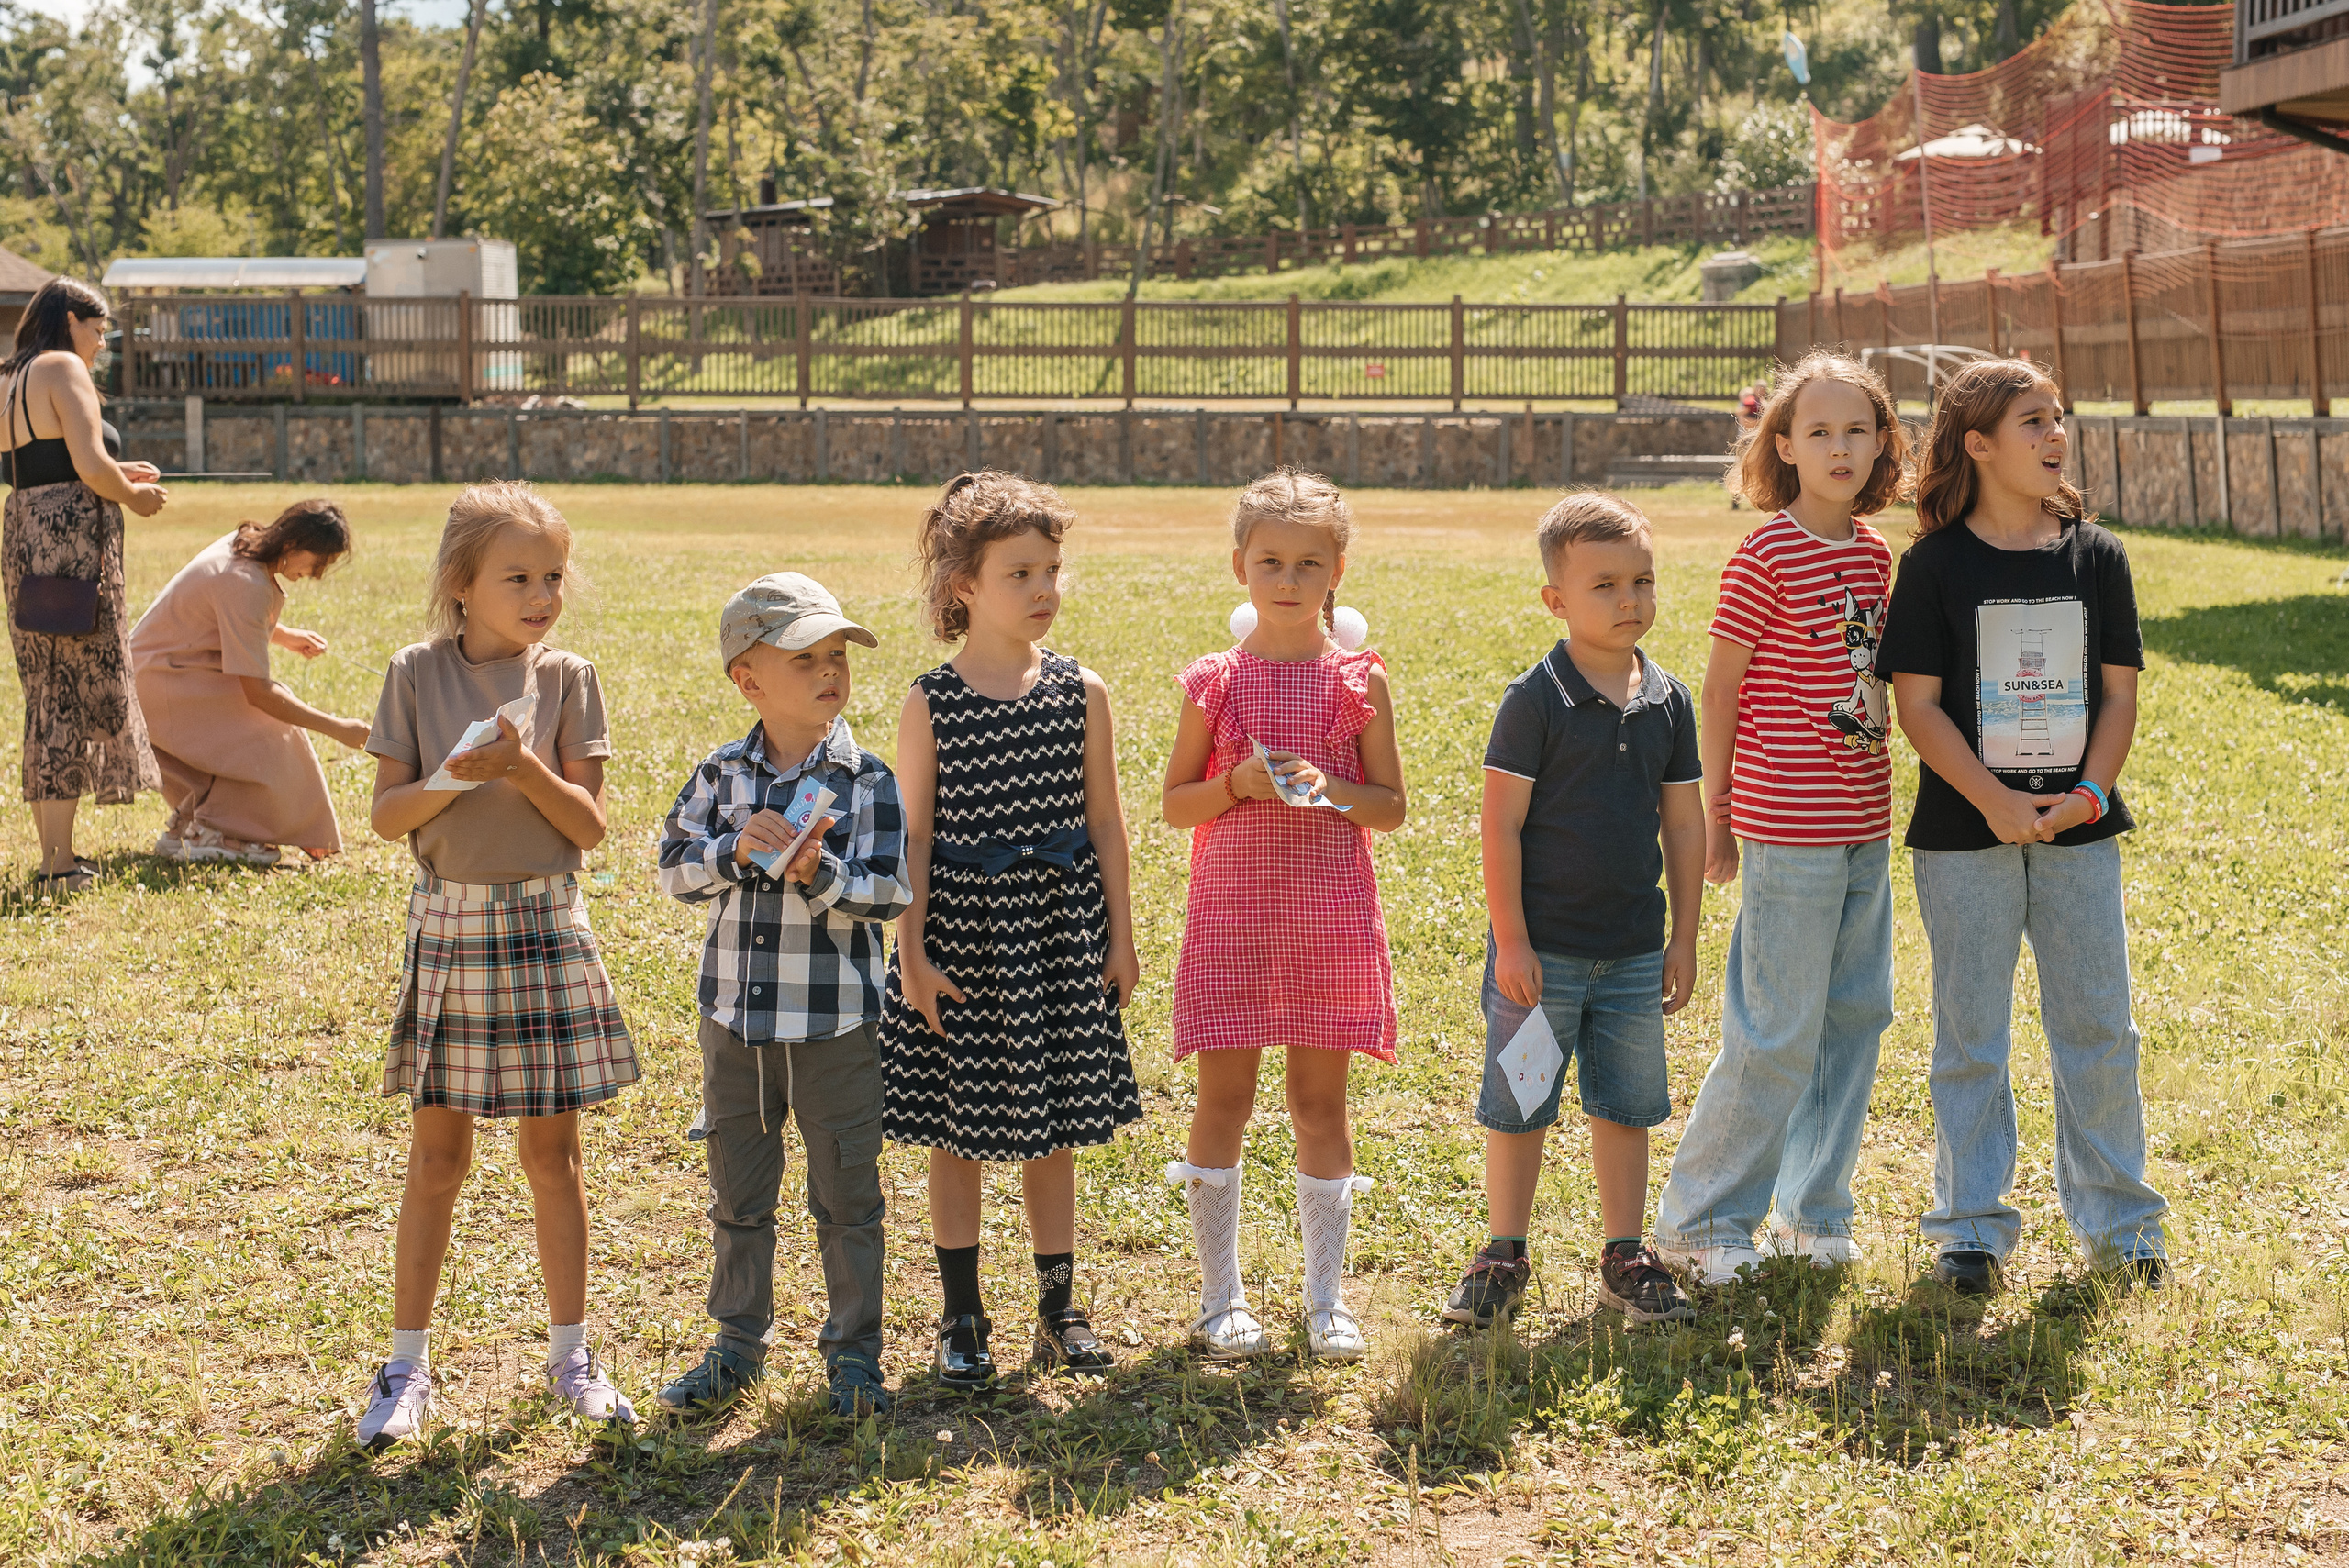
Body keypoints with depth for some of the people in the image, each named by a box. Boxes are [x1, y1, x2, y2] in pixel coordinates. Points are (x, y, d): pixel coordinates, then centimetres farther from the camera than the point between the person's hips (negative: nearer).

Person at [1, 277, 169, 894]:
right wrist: (133, 495, 0)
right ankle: (60, 863, -7)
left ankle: (51, 855, 16)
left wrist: (114, 474, 21)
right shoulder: (64, 369, -8)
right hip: (71, 544, -9)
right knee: (82, 699, -5)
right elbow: (90, 465, -18)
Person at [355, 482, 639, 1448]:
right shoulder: (418, 676, -1)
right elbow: (386, 815, -3)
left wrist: (522, 767, -21)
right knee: (436, 1158, 4)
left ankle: (571, 1356, 19)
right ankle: (407, 1367, 14)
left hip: (545, 924, 0)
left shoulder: (566, 679, -2)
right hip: (449, 921, 0)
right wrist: (451, 779, -21)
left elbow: (589, 826, -5)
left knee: (551, 1151, 7)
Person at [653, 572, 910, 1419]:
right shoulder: (720, 775, 2)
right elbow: (675, 867, -2)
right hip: (736, 1018, 3)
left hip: (836, 1022, -3)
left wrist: (819, 875, -28)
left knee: (847, 1194, 5)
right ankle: (738, 1344, 28)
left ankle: (853, 1349, 19)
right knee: (738, 1193, 14)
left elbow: (887, 894, -12)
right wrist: (738, 850, -19)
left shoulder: (867, 781, -7)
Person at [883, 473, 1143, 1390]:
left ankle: (1059, 1308, 23)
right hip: (962, 930, -2)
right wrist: (912, 951, -6)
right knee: (957, 1130, 6)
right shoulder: (931, 705, -4)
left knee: (1053, 1127, 9)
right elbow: (913, 834, -2)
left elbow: (1104, 820, 6)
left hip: (1060, 927, 2)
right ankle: (961, 1321, 18)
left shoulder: (1082, 694, 1)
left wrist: (1120, 935, 6)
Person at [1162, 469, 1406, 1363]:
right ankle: (1221, 1299, 13)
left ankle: (1327, 1299, 15)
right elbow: (1175, 804, 4)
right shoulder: (1215, 682, 1)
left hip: (1330, 919, 0)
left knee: (1320, 1099, 5)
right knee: (1223, 1097, 2)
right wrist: (1238, 783, -14)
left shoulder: (1358, 680, 1)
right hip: (1232, 916, 0)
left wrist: (1332, 793, -15)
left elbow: (1391, 806, 4)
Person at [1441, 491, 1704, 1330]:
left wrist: (1683, 938, 8)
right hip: (1543, 949, -4)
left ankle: (1625, 1258, 22)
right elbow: (1501, 826, -11)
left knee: (1625, 1107, 11)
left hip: (1633, 953, 4)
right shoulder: (1535, 700, -11)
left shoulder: (1668, 701, 3)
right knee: (1519, 1107, 5)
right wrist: (1511, 942, -13)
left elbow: (1683, 824, 9)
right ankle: (1505, 1256, 17)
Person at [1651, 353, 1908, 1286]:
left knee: (1856, 1016, 11)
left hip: (1863, 821, 7)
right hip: (1787, 826, -7)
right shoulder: (1765, 558, -11)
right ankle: (1698, 1221, 9)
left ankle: (1812, 1211, 23)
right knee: (1777, 1033, -4)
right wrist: (1714, 816, -4)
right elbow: (1719, 688, -6)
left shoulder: (1872, 553, 10)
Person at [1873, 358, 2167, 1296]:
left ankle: (2115, 1216, 20)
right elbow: (1917, 704, -7)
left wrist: (2090, 791, -11)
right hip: (1966, 833, -2)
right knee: (1972, 1035, 4)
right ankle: (1972, 1226, 15)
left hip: (2079, 830, 3)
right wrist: (1995, 800, -16)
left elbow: (2119, 691, 5)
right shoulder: (1937, 564, -4)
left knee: (2097, 1025, 6)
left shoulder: (2096, 556, 5)